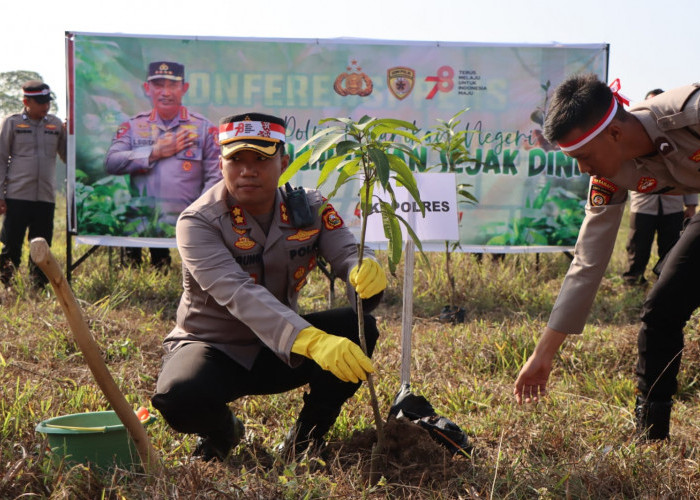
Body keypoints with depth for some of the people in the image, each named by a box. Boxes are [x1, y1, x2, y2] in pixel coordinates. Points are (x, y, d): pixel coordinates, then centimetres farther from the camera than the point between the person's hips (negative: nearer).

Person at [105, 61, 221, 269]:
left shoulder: (204, 128, 8)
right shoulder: (132, 126, 15)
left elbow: (215, 178, 4)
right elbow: (111, 162, 1)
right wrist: (156, 152, -3)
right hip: (139, 228, 2)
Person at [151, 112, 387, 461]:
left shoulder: (308, 208, -5)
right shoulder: (198, 222, -21)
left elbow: (349, 255, -17)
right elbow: (239, 295, -36)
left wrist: (368, 273, -45)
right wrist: (311, 341, -51)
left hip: (280, 350, 4)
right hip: (213, 348, -3)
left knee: (359, 329, -21)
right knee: (177, 397, -36)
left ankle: (305, 439, -1)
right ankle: (221, 432, 4)